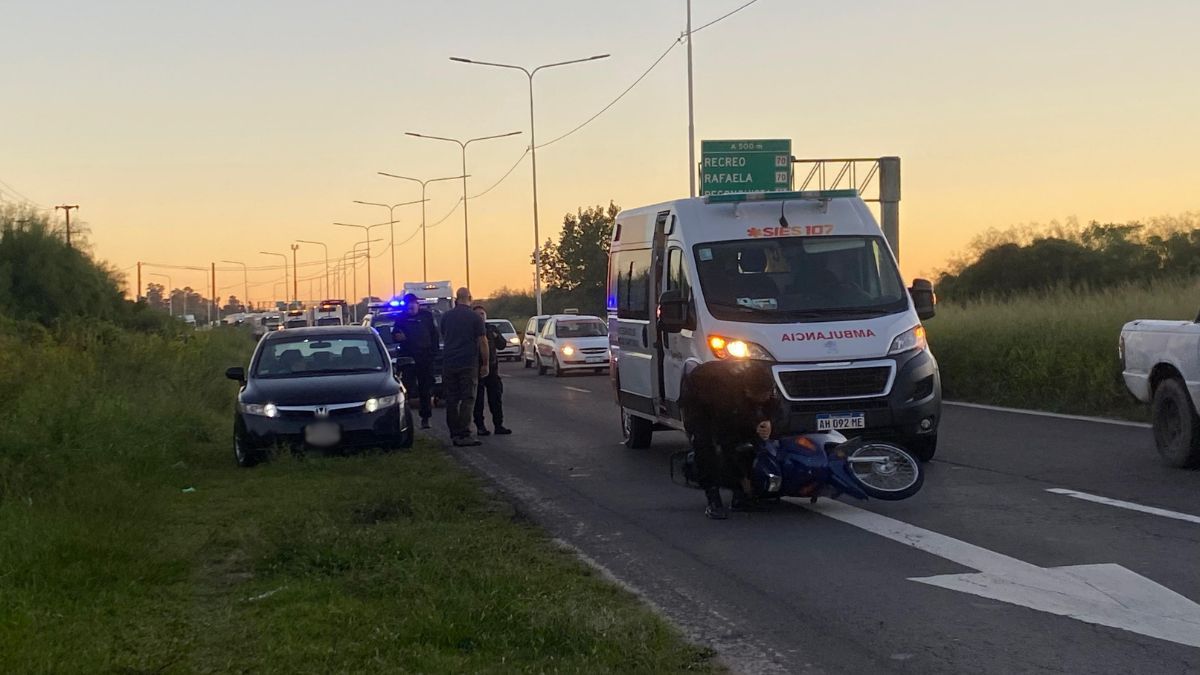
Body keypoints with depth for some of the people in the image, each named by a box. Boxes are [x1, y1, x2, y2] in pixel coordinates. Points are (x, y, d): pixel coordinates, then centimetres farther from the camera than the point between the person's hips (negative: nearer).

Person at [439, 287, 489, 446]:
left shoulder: (446, 317, 5)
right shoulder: (475, 318, -6)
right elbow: (482, 342, -7)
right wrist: (485, 364, 0)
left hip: (448, 364, 3)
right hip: (468, 364, -3)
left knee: (451, 399, 9)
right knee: (467, 399, -3)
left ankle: (454, 434, 10)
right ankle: (464, 434, -12)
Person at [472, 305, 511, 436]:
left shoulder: (492, 329, 12)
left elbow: (502, 345, 11)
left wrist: (496, 337, -8)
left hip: (492, 367, 4)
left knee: (495, 398, 5)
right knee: (478, 400, -1)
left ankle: (498, 425, 9)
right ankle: (480, 426, 3)